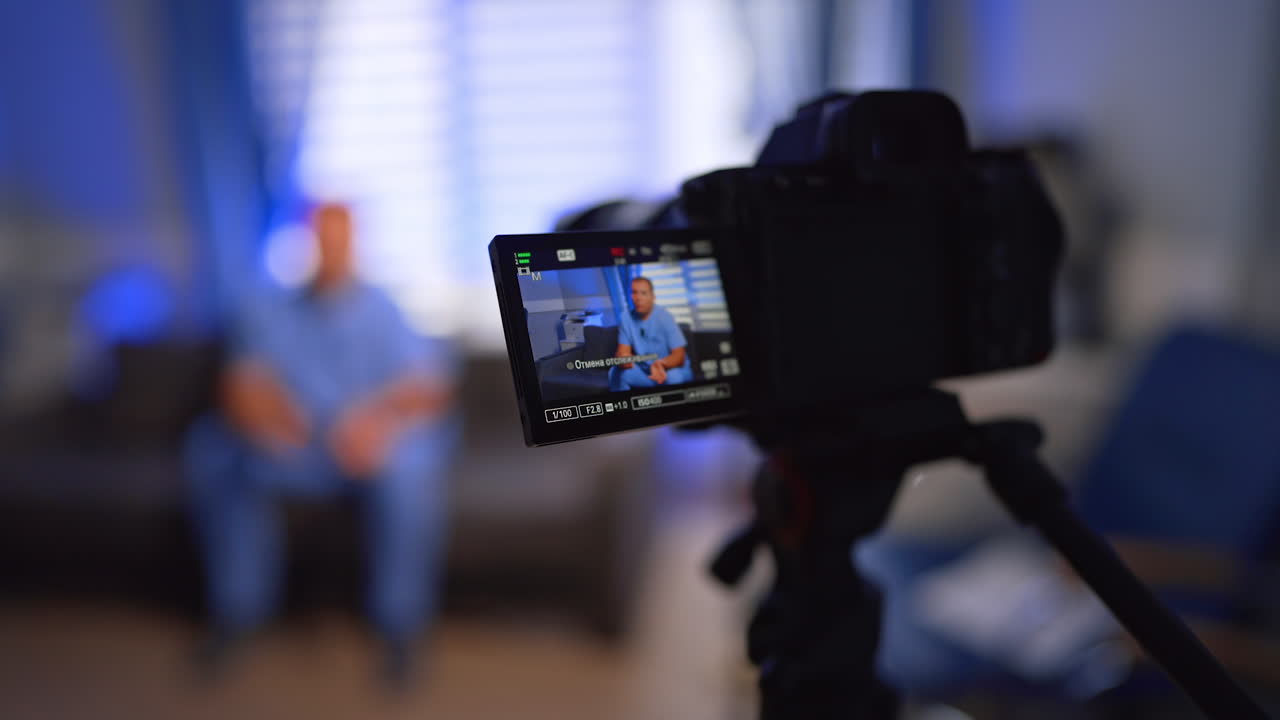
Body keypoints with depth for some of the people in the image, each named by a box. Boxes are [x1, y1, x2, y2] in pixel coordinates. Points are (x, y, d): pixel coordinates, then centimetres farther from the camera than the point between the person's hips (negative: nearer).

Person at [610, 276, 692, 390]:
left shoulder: (664, 316, -16)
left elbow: (679, 356, -18)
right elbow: (623, 351, -5)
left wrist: (661, 363, -39)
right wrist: (623, 359, -31)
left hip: (670, 368, -3)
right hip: (644, 371, 3)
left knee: (673, 377, -35)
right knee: (617, 374, -20)